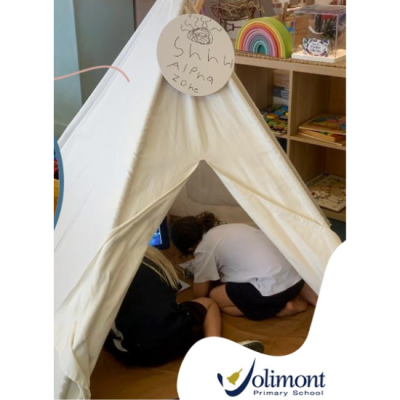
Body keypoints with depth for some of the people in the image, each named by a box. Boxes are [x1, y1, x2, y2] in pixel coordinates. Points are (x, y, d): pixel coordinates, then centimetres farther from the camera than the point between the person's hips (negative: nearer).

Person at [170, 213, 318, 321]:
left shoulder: (204, 249, -1)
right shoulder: (229, 228, 20)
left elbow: (200, 295, 10)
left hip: (272, 289, -8)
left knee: (213, 297, 6)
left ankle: (280, 309, -1)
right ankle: (293, 296, 14)